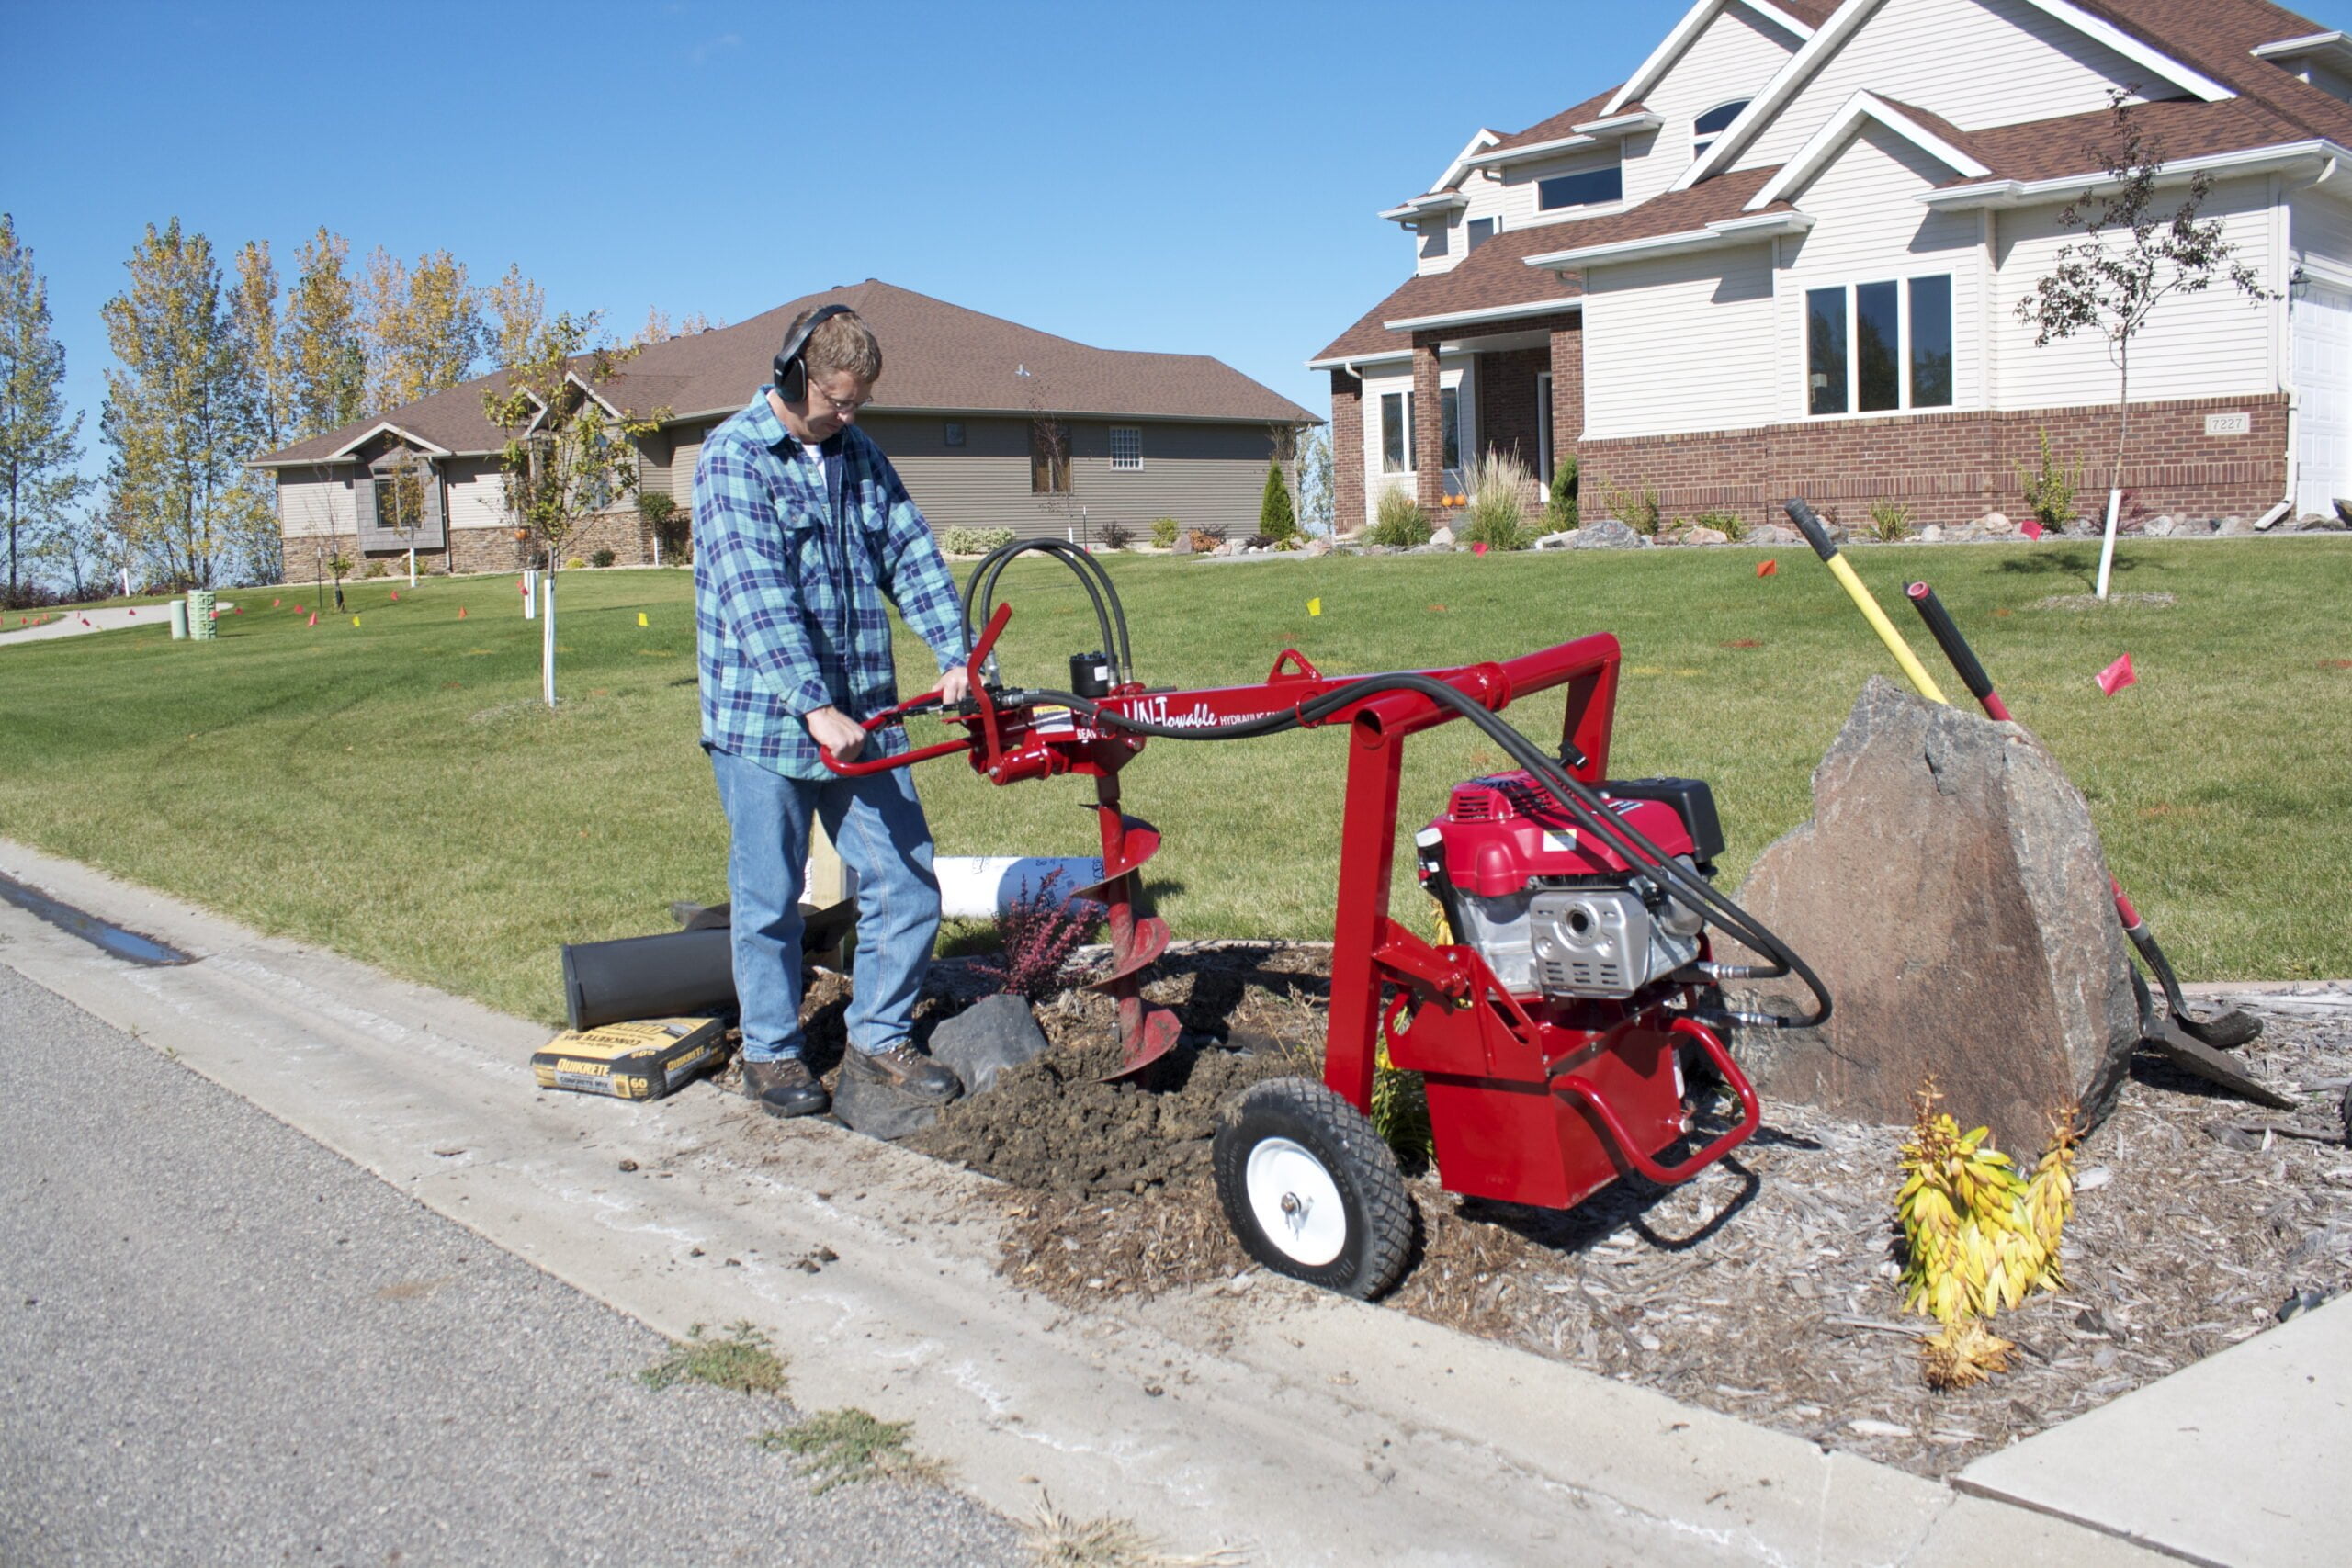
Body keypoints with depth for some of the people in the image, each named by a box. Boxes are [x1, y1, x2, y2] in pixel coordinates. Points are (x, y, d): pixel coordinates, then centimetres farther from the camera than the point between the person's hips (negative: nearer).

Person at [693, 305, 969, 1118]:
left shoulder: (859, 454, 12)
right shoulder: (734, 457, -9)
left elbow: (911, 553, 9)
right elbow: (756, 595, -20)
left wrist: (954, 654, -7)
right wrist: (814, 708, -28)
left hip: (864, 716, 6)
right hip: (764, 718, -6)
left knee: (906, 884, 6)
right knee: (771, 899, 7)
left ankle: (879, 1038, 23)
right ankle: (771, 1053, 25)